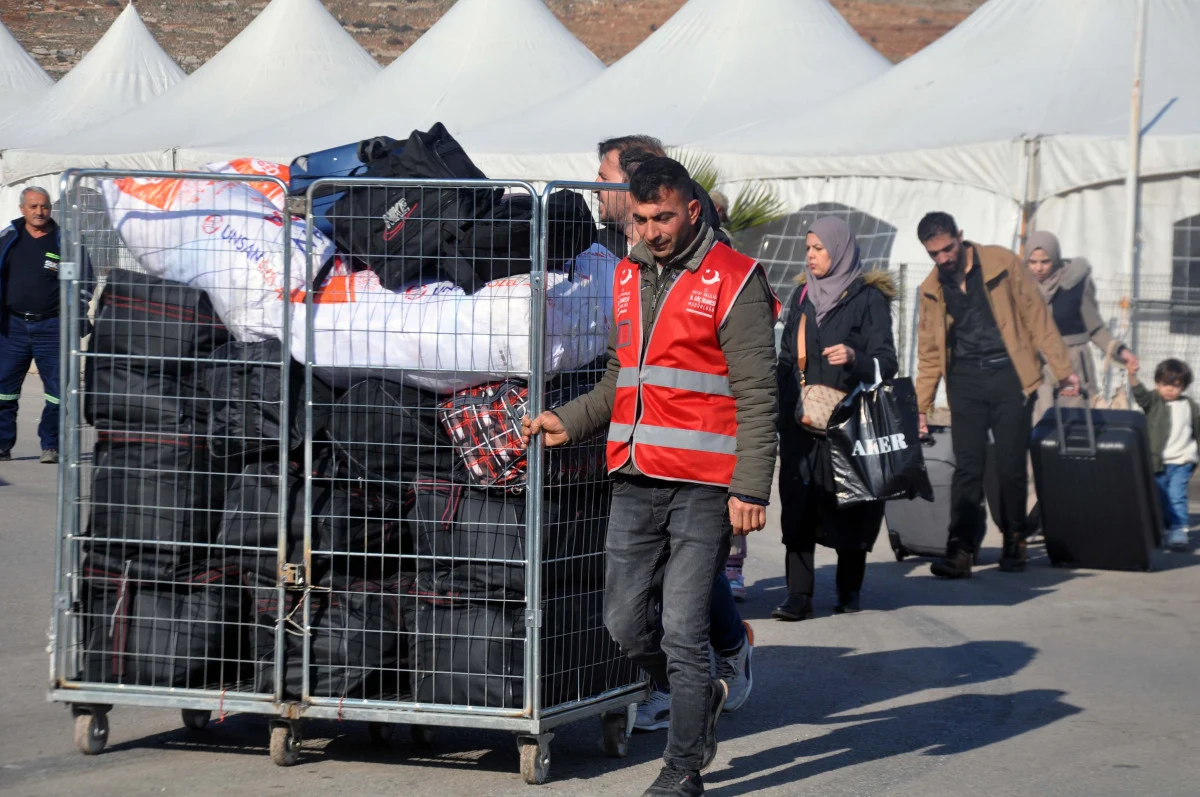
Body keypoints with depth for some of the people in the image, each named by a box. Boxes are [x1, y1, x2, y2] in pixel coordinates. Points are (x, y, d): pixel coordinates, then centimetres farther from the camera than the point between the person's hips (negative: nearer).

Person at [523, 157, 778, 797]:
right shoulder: (627, 278, 15)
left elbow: (756, 395, -9)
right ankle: (700, 698, 34)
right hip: (634, 480, 7)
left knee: (683, 633, -5)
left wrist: (750, 488, -15)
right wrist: (569, 422, 10)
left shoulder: (733, 281, -6)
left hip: (702, 487, -6)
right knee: (624, 622, 8)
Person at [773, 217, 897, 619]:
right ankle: (798, 595, -7)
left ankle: (849, 590, 14)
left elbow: (886, 362, -8)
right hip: (801, 421, 4)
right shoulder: (802, 296, 15)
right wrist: (782, 412, 11)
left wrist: (855, 358, -28)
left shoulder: (867, 299, -1)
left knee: (847, 506, 0)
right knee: (797, 506, -5)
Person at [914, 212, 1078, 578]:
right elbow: (929, 352, 16)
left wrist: (1063, 370, -4)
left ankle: (1014, 541, 16)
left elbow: (1037, 316, -1)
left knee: (1011, 465, -2)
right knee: (967, 466, -8)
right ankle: (960, 551, -13)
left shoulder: (1002, 263, -2)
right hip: (965, 379, 2)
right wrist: (921, 406, 13)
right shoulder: (931, 289, 9)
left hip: (1008, 373, -2)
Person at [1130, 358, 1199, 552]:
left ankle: (1179, 530, -12)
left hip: (1181, 462, -1)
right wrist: (1132, 377, -37)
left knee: (1177, 496, -14)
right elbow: (1140, 395, -19)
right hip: (1157, 462, 1)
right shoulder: (1153, 401, 2)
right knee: (1160, 498, 8)